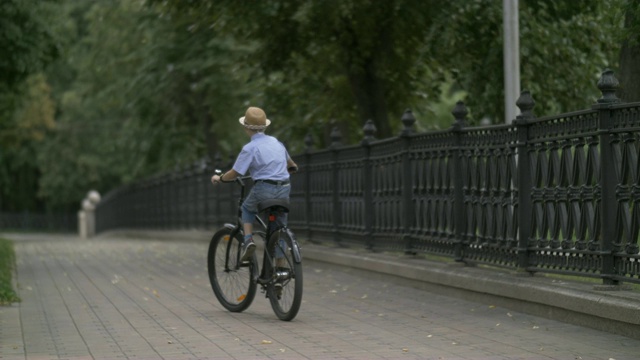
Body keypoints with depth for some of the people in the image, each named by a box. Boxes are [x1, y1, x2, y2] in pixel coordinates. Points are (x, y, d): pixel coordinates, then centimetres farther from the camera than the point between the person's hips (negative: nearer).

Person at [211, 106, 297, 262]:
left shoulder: (250, 148, -6)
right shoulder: (276, 142, 14)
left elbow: (234, 173, -8)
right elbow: (291, 165, 29)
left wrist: (219, 178, 11)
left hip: (264, 190, -4)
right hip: (284, 190, 4)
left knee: (247, 208, 26)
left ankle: (248, 240, 4)